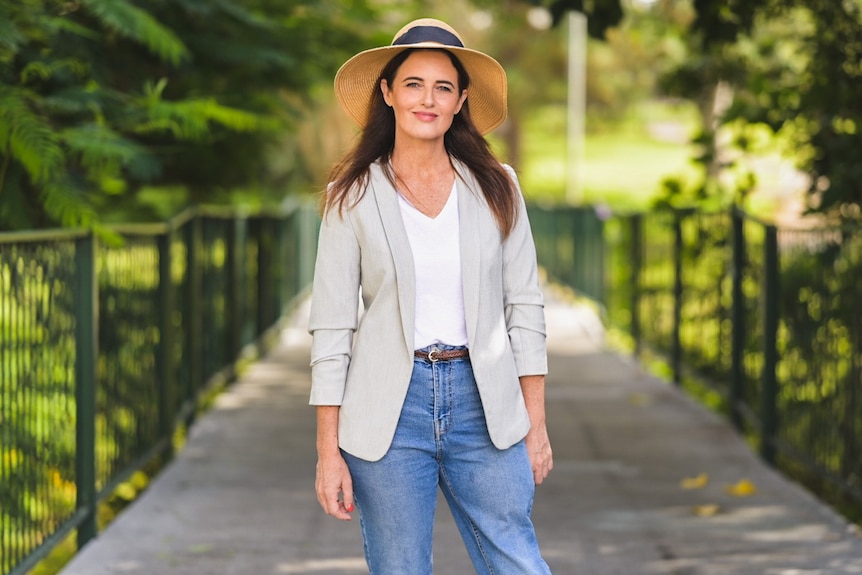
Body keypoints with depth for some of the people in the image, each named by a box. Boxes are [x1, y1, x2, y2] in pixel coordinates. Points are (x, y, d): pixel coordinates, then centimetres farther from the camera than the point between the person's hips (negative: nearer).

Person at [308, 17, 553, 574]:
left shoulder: (495, 188, 5)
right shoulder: (353, 197, 0)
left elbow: (524, 307, 7)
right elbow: (332, 327, -1)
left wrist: (536, 422, 2)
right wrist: (329, 451, -5)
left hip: (482, 403, 1)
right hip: (388, 410, -1)